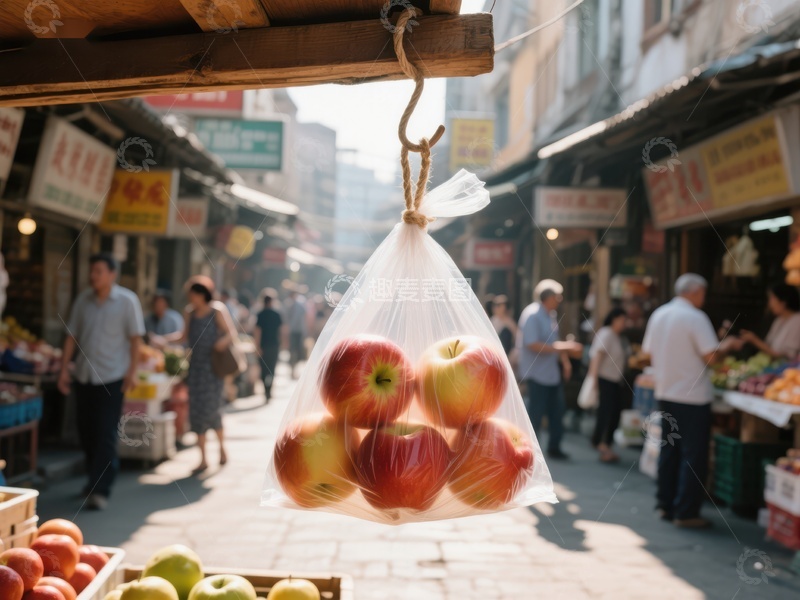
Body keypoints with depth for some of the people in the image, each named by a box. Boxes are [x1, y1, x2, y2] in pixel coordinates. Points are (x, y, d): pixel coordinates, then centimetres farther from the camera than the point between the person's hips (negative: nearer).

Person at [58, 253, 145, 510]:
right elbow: (72, 336, 9)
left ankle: (100, 490, -4)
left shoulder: (127, 301, -5)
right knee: (86, 431, 11)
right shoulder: (83, 300, 6)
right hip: (84, 375, 5)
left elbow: (135, 338, -4)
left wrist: (132, 371, -10)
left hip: (112, 377, -4)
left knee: (106, 433, -6)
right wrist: (64, 368, 4)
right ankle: (96, 476, 30)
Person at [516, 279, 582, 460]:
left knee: (557, 412, 13)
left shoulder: (551, 315, 9)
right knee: (536, 413, -1)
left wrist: (565, 361, 7)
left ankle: (554, 448, 24)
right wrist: (563, 346, -26)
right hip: (537, 374, -9)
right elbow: (532, 345, -26)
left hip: (552, 373, 9)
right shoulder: (532, 315, -19)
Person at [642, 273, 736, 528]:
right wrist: (724, 347, 1)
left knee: (669, 450, 16)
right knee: (693, 455, 0)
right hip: (693, 396, -7)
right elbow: (711, 356, -18)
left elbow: (650, 353, 12)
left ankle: (665, 505, 22)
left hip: (665, 392, 7)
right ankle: (686, 512, 3)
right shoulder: (695, 318, -15)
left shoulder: (658, 314, 7)